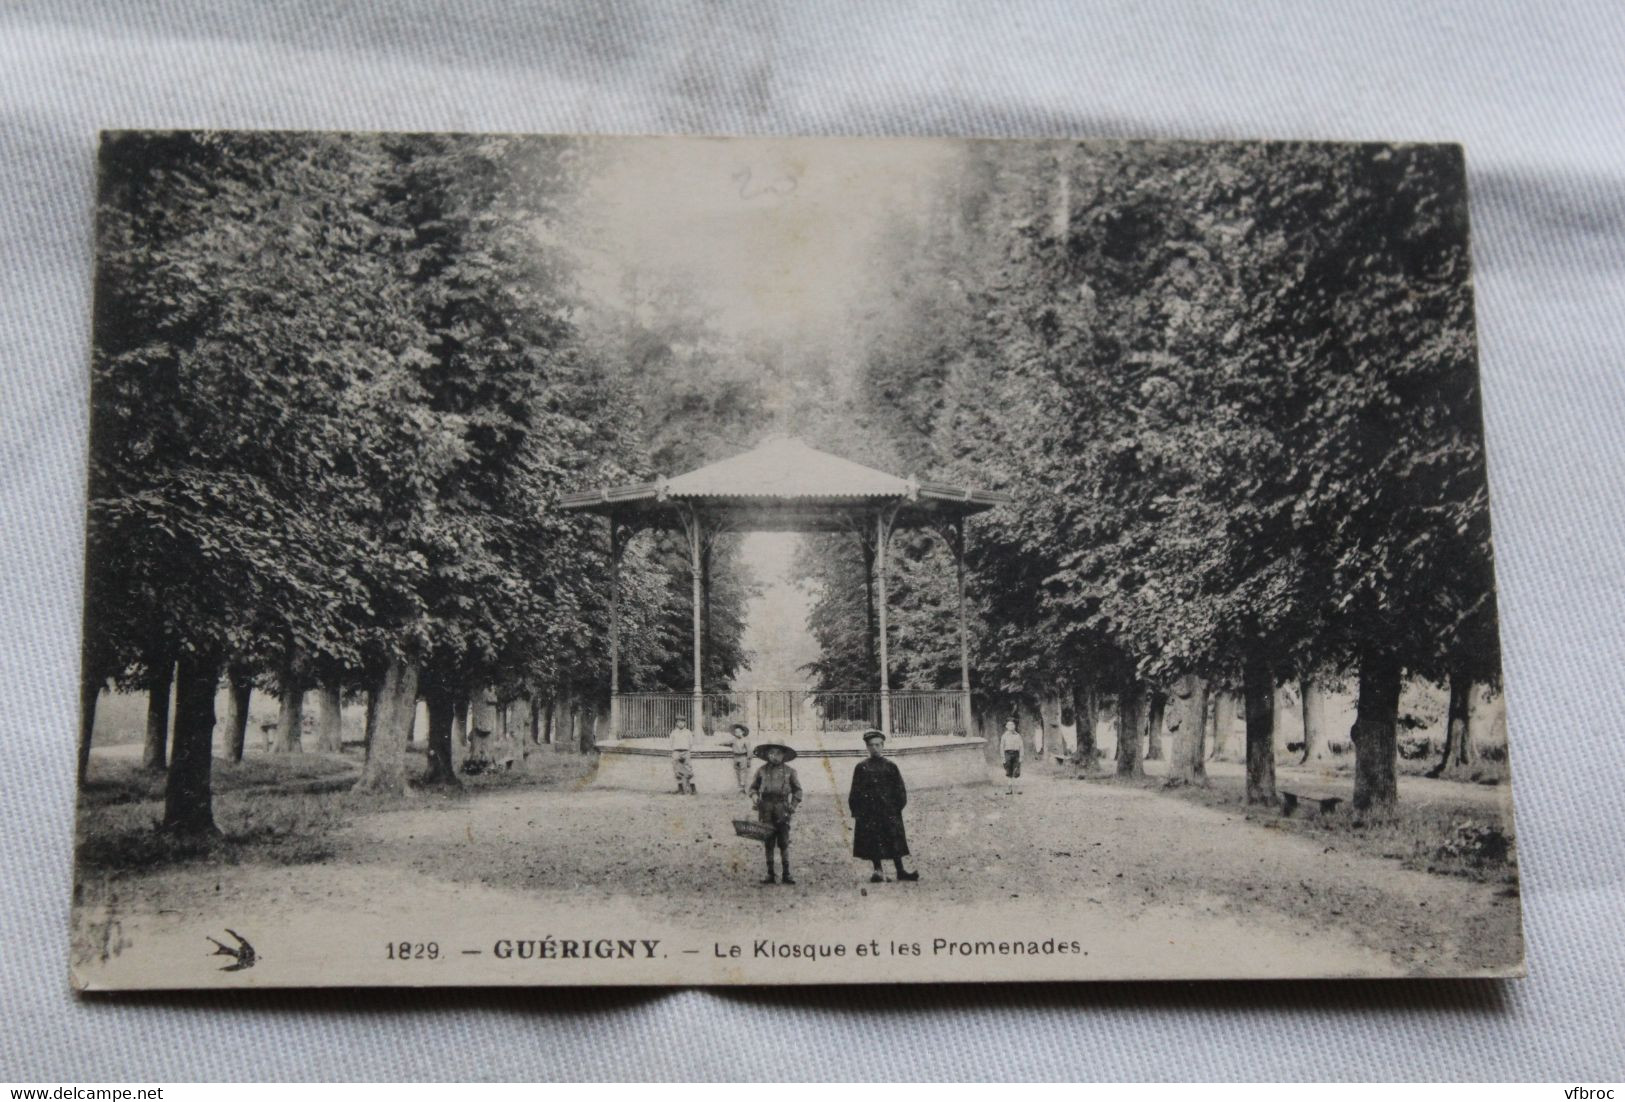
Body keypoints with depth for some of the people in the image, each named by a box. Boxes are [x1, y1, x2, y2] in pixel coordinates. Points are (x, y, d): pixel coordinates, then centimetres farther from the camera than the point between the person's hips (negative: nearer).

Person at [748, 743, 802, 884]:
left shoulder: (789, 772, 5)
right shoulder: (761, 771, 6)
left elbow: (797, 790, 12)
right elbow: (753, 787, 16)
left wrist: (794, 804, 1)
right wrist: (754, 796, -4)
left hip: (782, 810, -1)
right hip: (766, 810, 1)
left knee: (784, 843, -1)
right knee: (768, 843, 4)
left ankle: (786, 874, 6)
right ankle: (770, 874, 11)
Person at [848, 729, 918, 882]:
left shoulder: (890, 766, 5)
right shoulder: (861, 767, 7)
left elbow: (900, 789, 6)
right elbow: (855, 791, 8)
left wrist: (898, 806, -4)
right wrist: (855, 810, 0)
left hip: (889, 811, -1)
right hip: (868, 812, 1)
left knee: (894, 840, -1)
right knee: (872, 841, -1)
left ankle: (900, 870, 4)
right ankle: (877, 871, 6)